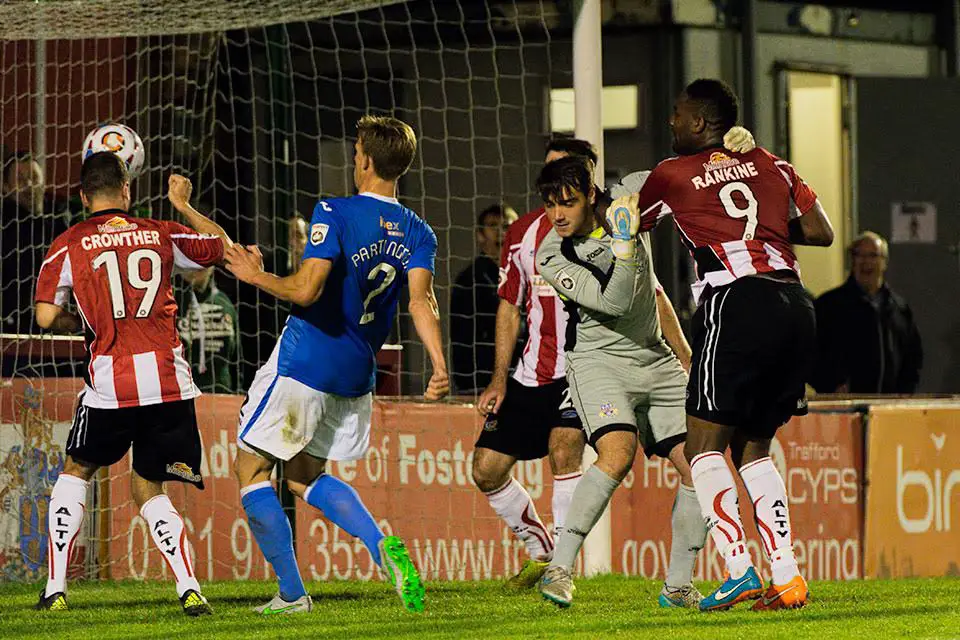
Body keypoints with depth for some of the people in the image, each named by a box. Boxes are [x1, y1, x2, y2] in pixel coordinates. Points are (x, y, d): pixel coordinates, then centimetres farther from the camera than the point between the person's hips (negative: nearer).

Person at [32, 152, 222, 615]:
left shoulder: (69, 244, 6)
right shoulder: (161, 235, 12)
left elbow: (46, 317, 1)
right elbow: (220, 249, 26)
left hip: (111, 382, -2)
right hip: (169, 378, 2)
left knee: (76, 471, 22)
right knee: (147, 488, 16)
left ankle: (55, 588, 15)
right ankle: (189, 588, -5)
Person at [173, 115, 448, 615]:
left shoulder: (335, 214, -14)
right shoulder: (417, 233, 3)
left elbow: (306, 290, -22)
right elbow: (421, 300, -11)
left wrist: (256, 277, -6)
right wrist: (439, 366, -19)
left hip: (304, 362, -7)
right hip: (356, 375, 7)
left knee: (251, 468, 6)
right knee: (305, 476, 21)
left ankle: (291, 593, 2)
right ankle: (383, 546, -4)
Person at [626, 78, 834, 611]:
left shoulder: (671, 175, 10)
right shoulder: (769, 164, 20)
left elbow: (628, 226, 29)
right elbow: (822, 232, 18)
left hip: (736, 305, -6)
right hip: (796, 306, 6)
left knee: (704, 446, -1)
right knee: (752, 447, 15)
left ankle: (739, 569, -17)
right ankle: (786, 577, 4)